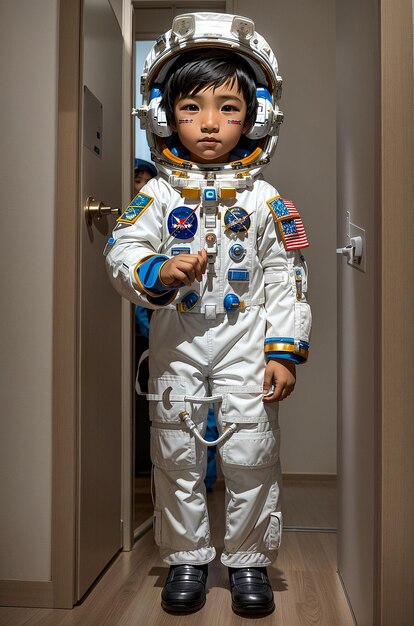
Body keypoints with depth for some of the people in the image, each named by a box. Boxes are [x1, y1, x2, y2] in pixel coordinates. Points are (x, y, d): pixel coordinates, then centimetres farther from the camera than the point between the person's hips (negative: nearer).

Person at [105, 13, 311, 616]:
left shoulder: (264, 199, 0)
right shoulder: (158, 194, 1)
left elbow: (287, 279, -1)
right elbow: (122, 252, -5)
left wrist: (285, 351, -7)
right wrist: (160, 272, -26)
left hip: (246, 345, -1)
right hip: (177, 346, 1)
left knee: (250, 456, 4)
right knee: (177, 456, 10)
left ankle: (249, 558, 25)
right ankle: (187, 556, 29)